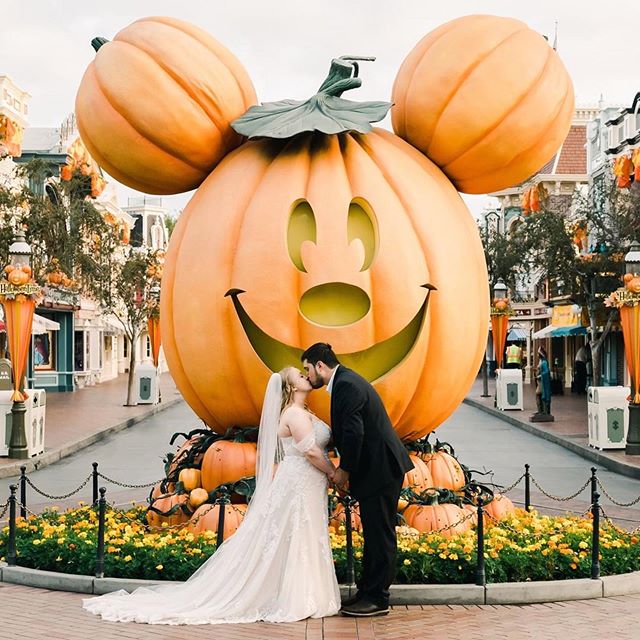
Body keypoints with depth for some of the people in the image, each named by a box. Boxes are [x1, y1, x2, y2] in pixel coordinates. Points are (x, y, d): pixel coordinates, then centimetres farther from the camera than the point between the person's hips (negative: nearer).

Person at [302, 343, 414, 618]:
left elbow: (354, 432, -24)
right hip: (376, 469, 11)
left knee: (379, 535, -3)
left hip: (381, 469, -11)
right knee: (373, 534, 15)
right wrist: (345, 468, 8)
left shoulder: (346, 384, -17)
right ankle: (367, 592, 22)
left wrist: (344, 469, -11)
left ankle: (377, 599, 3)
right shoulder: (346, 381, 16)